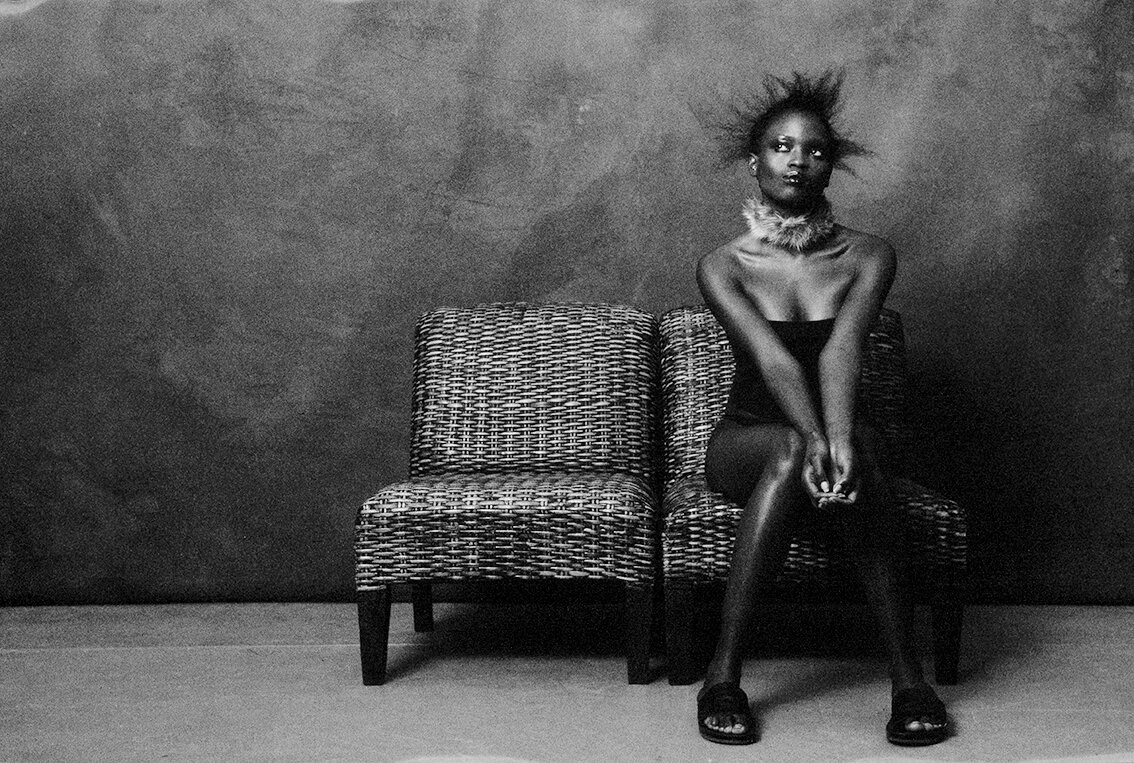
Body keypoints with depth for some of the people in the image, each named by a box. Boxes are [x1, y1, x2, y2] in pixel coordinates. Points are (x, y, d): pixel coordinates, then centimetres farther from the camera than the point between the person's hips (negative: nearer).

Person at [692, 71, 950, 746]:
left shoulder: (868, 256, -1)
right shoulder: (724, 266, -4)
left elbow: (842, 348, -21)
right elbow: (770, 356, -23)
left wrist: (837, 438, -40)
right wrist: (815, 441, -40)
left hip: (831, 429, 1)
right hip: (748, 437, -1)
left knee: (856, 446, -36)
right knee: (791, 450, -37)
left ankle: (908, 675, -34)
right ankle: (723, 675, -33)